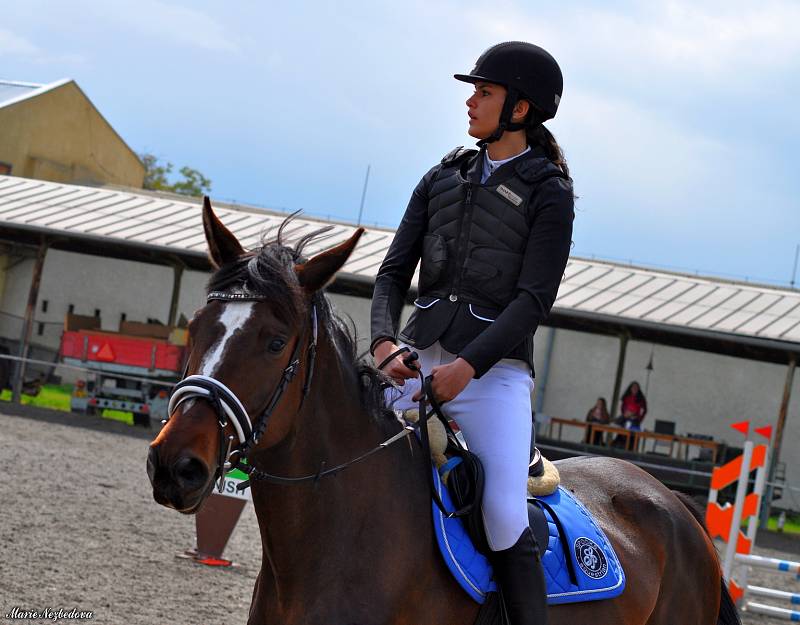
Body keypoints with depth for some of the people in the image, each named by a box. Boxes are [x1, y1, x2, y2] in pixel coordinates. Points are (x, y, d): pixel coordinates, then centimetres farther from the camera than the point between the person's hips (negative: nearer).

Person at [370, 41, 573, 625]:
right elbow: (394, 271, 10)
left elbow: (534, 299, -9)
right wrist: (385, 341, -10)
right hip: (418, 358, 5)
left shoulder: (548, 192, 0)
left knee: (506, 523, -21)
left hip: (494, 367, -5)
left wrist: (468, 366, -22)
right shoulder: (443, 177, 14)